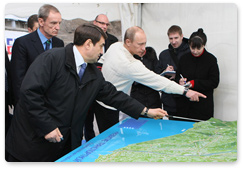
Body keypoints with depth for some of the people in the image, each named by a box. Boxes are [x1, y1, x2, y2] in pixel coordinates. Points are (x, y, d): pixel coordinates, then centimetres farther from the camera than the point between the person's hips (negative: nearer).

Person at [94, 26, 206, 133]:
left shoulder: (115, 45, -4)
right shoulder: (130, 65, -31)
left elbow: (103, 59, 17)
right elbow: (156, 80, -32)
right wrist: (185, 91, -31)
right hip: (108, 107, -9)